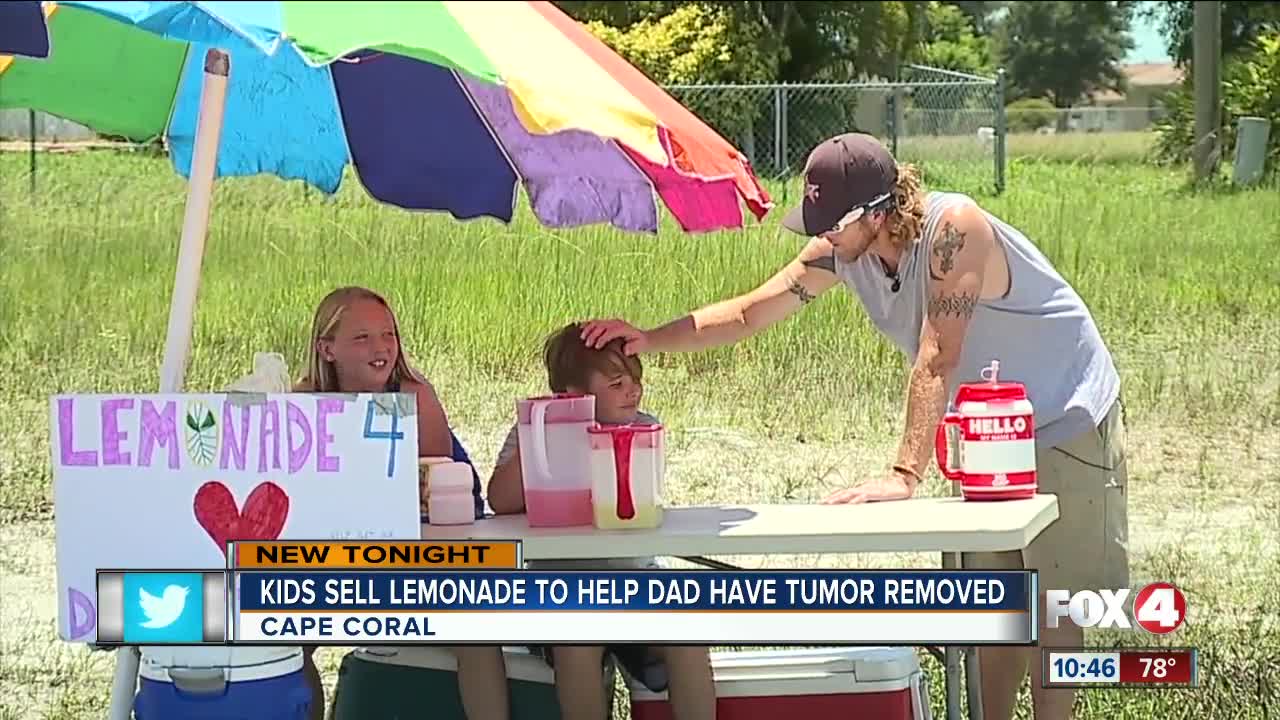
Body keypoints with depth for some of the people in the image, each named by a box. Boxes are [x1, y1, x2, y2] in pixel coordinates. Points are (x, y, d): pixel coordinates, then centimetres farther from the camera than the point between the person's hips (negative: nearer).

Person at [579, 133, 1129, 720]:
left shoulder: (954, 226, -31)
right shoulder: (839, 252, -8)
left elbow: (937, 360, -34)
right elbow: (748, 313, -4)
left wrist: (903, 475, -36)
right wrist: (650, 340, -17)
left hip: (1066, 423, -7)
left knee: (1050, 604, -6)